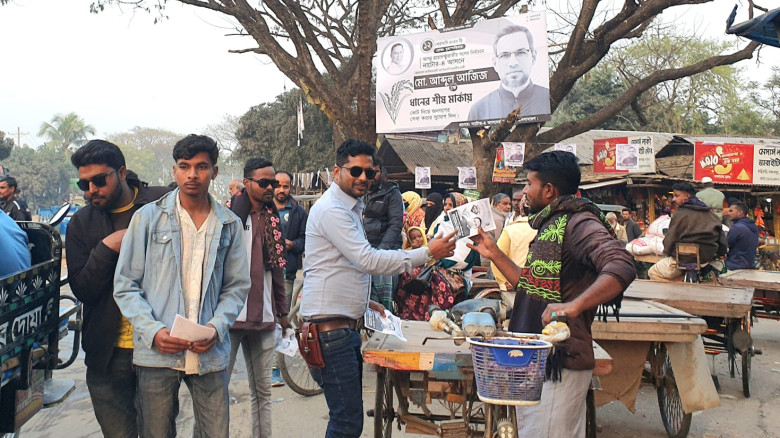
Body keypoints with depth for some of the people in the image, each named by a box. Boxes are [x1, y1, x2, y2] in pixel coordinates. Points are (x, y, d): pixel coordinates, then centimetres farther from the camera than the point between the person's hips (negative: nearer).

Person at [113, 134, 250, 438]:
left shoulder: (229, 225, 7)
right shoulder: (148, 217, 3)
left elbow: (237, 287, 10)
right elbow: (125, 286, 2)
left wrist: (217, 327, -7)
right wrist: (153, 331, -11)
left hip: (210, 353, 1)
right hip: (156, 353, -1)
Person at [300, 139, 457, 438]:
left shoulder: (351, 208, 19)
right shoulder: (332, 209, -14)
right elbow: (367, 259, -22)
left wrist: (364, 302, 19)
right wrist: (427, 253, -19)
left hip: (346, 323, 10)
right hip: (329, 326, -10)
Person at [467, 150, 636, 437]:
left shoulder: (578, 223, -15)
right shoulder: (550, 224, 18)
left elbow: (621, 268, -31)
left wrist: (574, 305, -42)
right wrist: (494, 254, 18)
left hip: (559, 363, -10)